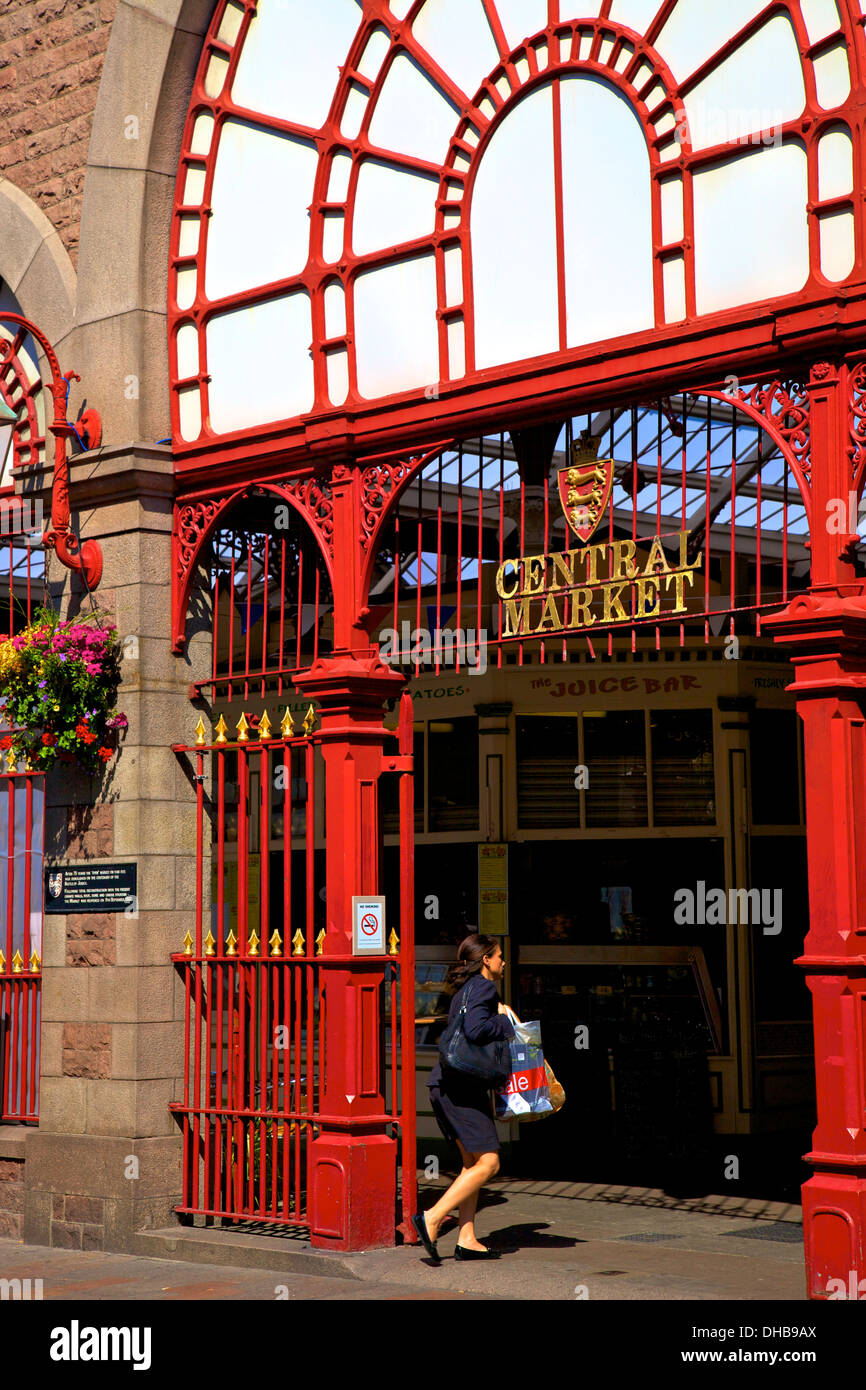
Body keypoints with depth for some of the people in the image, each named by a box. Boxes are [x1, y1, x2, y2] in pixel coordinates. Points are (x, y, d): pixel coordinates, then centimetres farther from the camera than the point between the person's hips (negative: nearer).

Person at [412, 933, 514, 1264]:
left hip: (448, 1085, 10)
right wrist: (505, 1022, -10)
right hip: (461, 1086, -10)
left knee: (473, 1162, 12)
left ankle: (466, 1241, 11)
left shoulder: (468, 990, 20)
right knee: (487, 1164, -8)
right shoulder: (482, 987, -10)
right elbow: (476, 1029, -27)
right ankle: (431, 1219, -11)